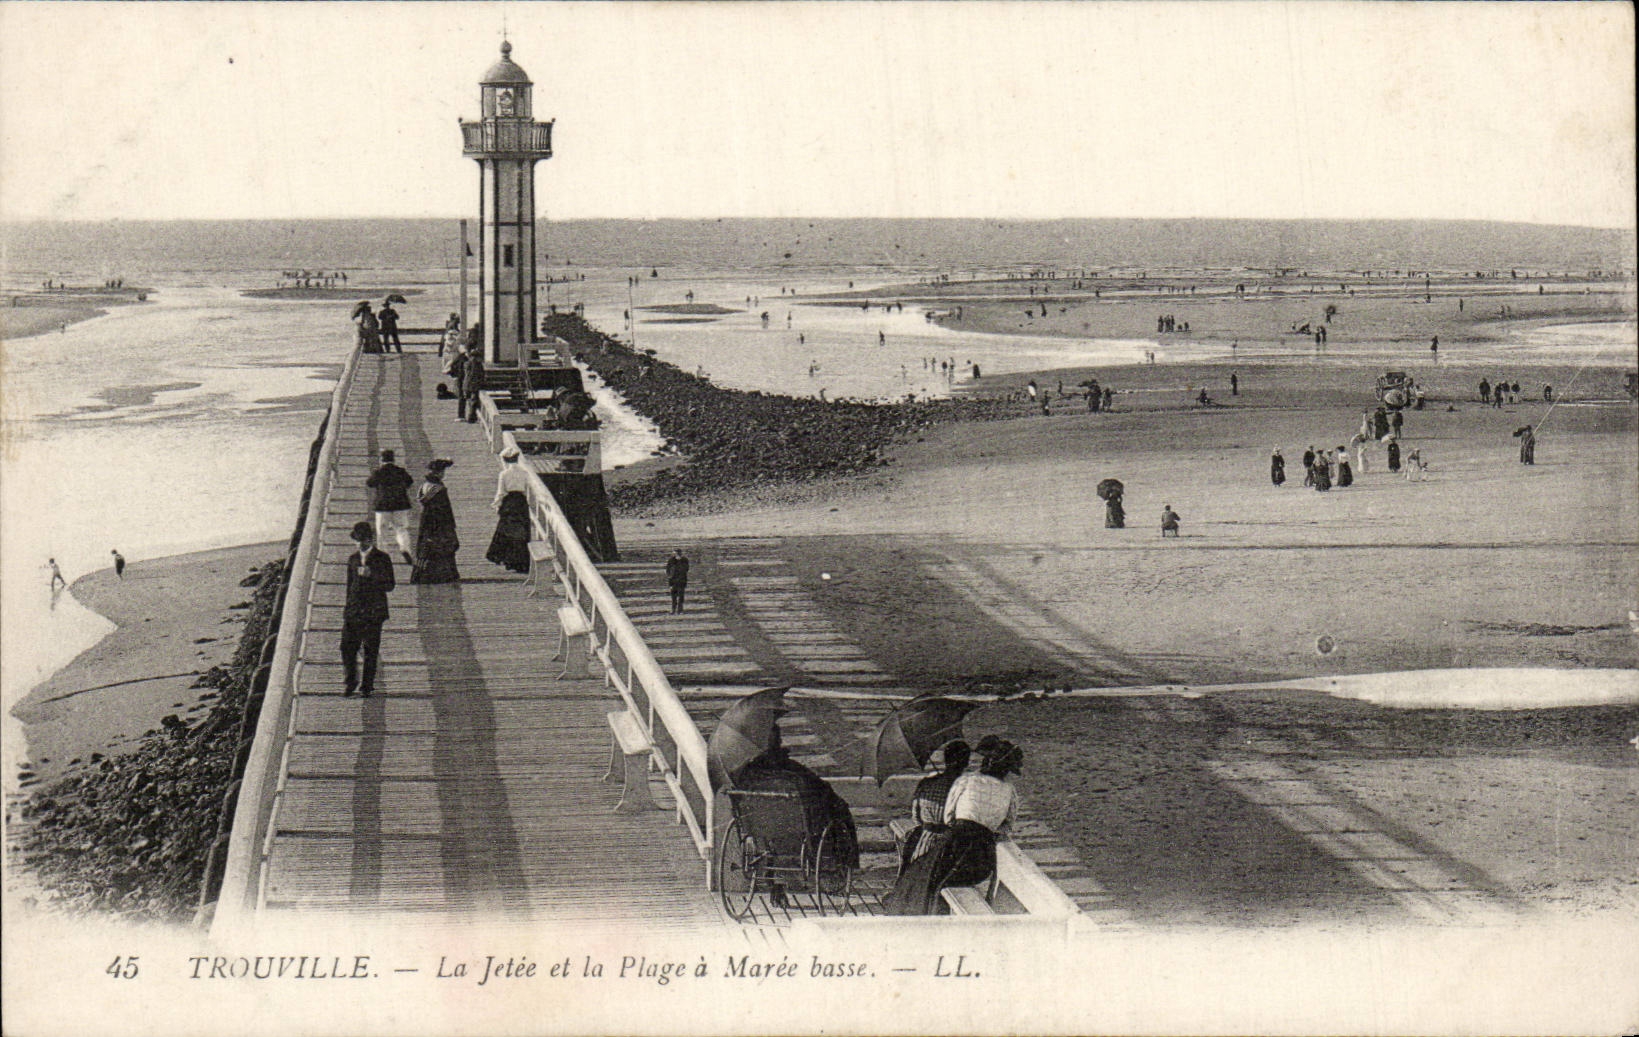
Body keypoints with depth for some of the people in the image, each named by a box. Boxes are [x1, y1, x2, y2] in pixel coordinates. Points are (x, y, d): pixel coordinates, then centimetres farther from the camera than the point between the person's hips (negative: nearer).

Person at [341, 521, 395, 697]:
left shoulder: (382, 558, 0)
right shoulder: (352, 559, 14)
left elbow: (390, 585, -4)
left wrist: (371, 575, -18)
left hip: (374, 611, -3)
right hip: (353, 610, 3)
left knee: (371, 650, -1)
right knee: (347, 647, -2)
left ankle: (366, 686, 8)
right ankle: (349, 682, 14)